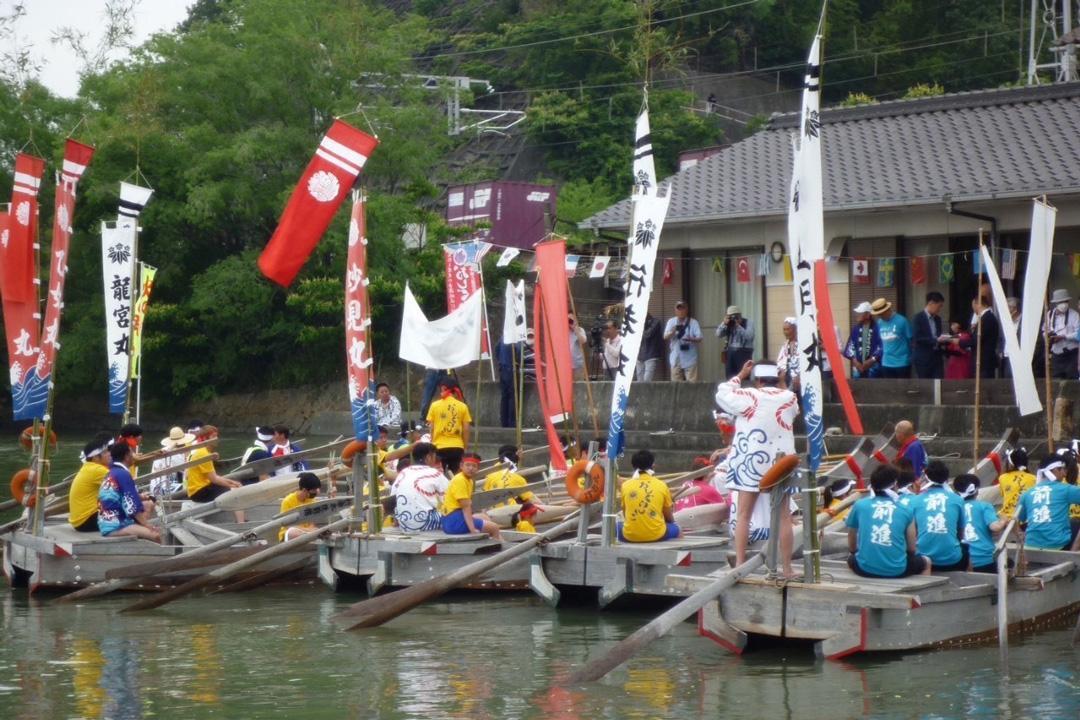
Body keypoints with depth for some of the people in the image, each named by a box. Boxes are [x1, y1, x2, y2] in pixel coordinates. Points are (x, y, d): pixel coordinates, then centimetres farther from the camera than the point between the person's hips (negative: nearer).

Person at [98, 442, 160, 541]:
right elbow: (133, 508, -15)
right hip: (116, 527, -10)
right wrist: (148, 526, -8)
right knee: (155, 535, -23)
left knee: (149, 504, 19)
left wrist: (139, 497, 17)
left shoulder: (111, 473, 14)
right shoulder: (123, 474, -13)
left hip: (108, 523, 10)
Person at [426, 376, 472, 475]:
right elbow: (466, 430, 2)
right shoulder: (462, 406, 0)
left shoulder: (435, 405, -2)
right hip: (457, 447, 1)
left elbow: (431, 429, 2)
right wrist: (466, 447, 12)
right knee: (455, 475, 5)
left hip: (439, 446, -1)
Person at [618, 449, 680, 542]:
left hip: (630, 536, 0)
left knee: (617, 527, 32)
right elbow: (669, 518, 10)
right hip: (656, 536, 0)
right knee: (675, 529, 30)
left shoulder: (625, 485, 2)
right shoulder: (661, 485, 1)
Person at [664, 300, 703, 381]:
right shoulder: (671, 322, 7)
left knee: (692, 383, -8)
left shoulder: (693, 322, 1)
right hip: (676, 359, 2)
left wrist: (690, 339, -27)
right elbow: (665, 337, -2)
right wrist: (672, 332, -24)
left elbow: (699, 338, -5)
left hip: (690, 359, -2)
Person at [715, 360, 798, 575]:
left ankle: (740, 564, -1)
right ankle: (787, 568, 5)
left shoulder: (748, 396, -9)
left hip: (750, 462, -2)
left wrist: (740, 375, 14)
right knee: (783, 517, 5)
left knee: (743, 514, 4)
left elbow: (722, 395, 5)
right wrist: (781, 384, 22)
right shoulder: (789, 398, 0)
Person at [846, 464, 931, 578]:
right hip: (897, 569, -1)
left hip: (865, 568, 1)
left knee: (851, 559, 38)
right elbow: (911, 549, 10)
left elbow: (852, 547, 15)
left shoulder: (859, 505, 5)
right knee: (926, 561, 31)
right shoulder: (906, 510, 3)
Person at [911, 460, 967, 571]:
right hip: (952, 560, 0)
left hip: (924, 559, 0)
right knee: (965, 548, 33)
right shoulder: (957, 500, 4)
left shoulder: (916, 500, 4)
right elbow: (961, 534, 14)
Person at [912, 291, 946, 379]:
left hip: (937, 358, 6)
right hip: (923, 359, -6)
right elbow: (917, 338, -17)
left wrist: (943, 339, -3)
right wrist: (936, 340, -22)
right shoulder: (918, 319, -9)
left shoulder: (937, 319, 13)